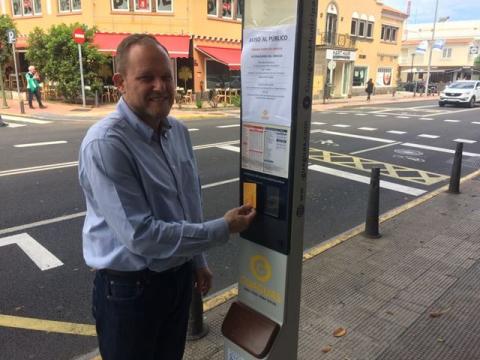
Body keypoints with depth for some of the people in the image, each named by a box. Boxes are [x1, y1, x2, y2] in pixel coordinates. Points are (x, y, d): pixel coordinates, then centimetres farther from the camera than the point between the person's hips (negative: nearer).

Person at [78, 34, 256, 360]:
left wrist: (198, 261, 14)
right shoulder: (105, 144, -25)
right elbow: (141, 235, -27)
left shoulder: (178, 131, 0)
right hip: (131, 286, -6)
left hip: (179, 275, 7)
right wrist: (223, 229, -19)